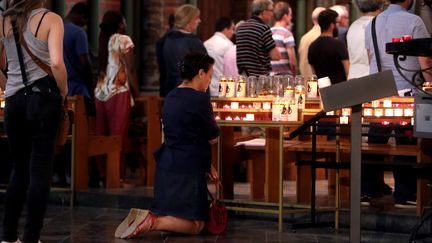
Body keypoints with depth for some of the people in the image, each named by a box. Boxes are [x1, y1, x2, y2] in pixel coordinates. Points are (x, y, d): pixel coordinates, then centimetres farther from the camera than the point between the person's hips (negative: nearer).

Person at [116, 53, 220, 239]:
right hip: (187, 169, -9)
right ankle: (152, 222, -20)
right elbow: (213, 134, -4)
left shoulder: (171, 97, 12)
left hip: (166, 165, 9)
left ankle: (144, 217, 0)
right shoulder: (199, 99, -15)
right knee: (195, 225, -2)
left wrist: (206, 164, 14)